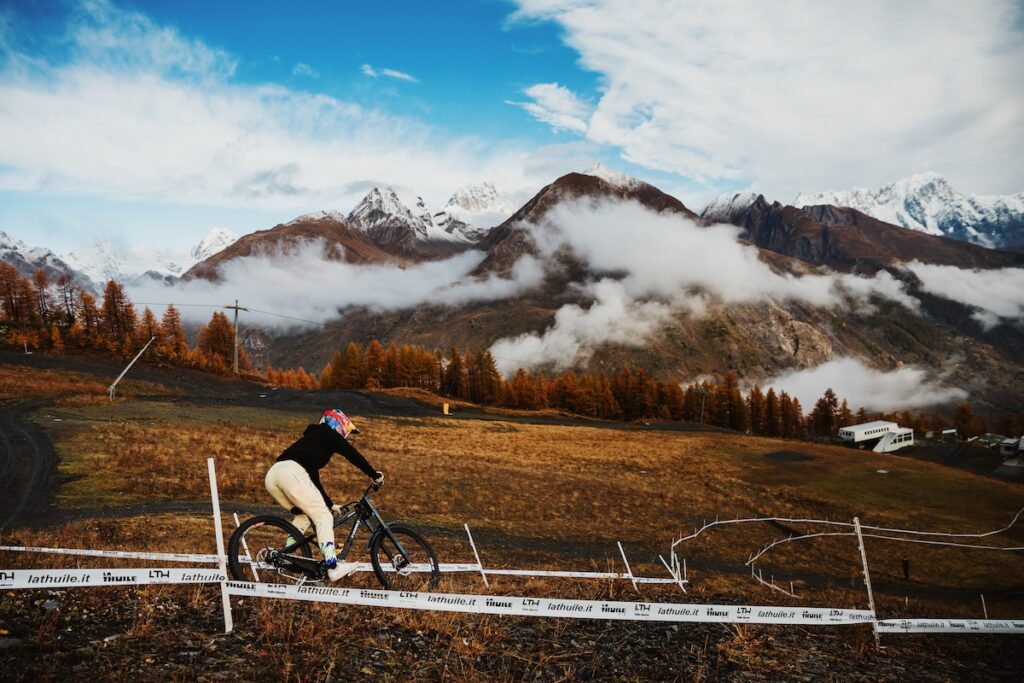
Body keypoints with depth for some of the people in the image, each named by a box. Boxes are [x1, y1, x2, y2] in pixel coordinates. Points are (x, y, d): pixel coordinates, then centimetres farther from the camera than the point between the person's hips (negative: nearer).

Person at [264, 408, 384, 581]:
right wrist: (375, 475, 13)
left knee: (304, 515, 24)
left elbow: (314, 480, 41)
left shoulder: (312, 438, 38)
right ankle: (333, 567, -11)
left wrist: (330, 504, 45)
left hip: (272, 475, 8)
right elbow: (353, 455, 6)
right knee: (323, 517, -4)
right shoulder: (329, 434, 17)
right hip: (291, 472, -8)